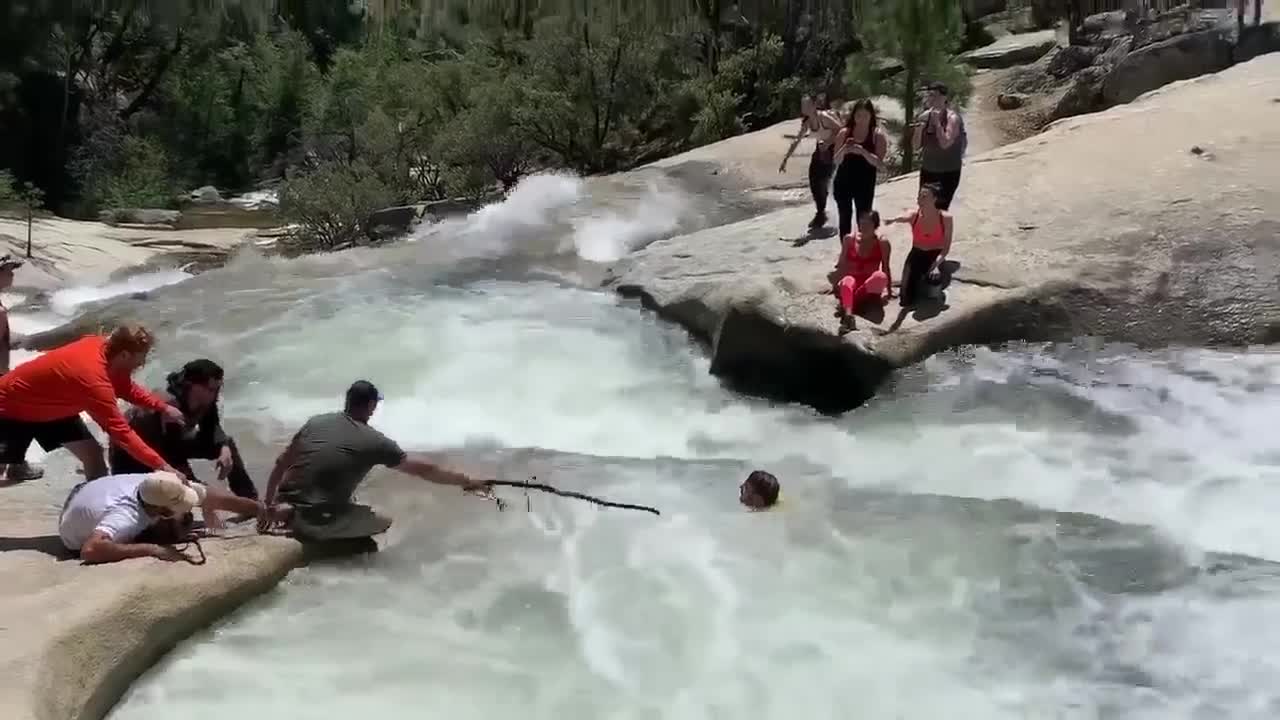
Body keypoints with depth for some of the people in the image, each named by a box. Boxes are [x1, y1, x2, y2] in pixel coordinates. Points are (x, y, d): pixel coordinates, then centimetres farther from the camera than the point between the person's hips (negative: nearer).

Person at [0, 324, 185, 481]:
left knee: (93, 454, 1)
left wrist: (162, 407, -10)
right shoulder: (95, 380, -41)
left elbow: (125, 387, 1)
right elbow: (121, 432, -39)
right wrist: (160, 465, -39)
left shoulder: (100, 345, -17)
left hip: (50, 409, 9)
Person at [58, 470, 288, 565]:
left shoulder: (161, 487, -26)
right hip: (78, 538, -5)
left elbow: (213, 497, -15)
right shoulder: (125, 518, -45)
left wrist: (266, 511, -14)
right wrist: (151, 549, -53)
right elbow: (90, 550, -61)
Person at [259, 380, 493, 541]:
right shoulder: (374, 441, -3)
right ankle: (318, 540, -1)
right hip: (320, 521, -6)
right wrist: (466, 481, 15)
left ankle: (299, 531, 10)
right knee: (383, 522, 16)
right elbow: (423, 469, 4)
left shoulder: (316, 422, 8)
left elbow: (281, 465, 11)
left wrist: (268, 507, 21)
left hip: (287, 511, 6)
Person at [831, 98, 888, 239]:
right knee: (845, 219, 8)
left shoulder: (877, 135, -6)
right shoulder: (844, 132, 0)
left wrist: (863, 152, -28)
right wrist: (844, 150, -21)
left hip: (865, 184, -2)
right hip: (843, 182, 2)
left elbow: (880, 164, -14)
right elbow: (836, 161, -1)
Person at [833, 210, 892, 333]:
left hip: (870, 287, 0)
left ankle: (846, 303, -31)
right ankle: (848, 315, -66)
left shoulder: (882, 243, 0)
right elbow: (842, 264, 8)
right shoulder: (849, 239, 3)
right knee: (847, 282, -38)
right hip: (853, 280, 0)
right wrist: (836, 284, 7)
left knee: (880, 276, -36)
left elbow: (886, 268, 2)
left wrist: (887, 289, -1)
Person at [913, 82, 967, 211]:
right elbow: (917, 145, 2)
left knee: (940, 209, -9)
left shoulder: (952, 118, -18)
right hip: (928, 170, 6)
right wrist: (919, 127, -15)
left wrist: (937, 122, -30)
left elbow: (945, 143, -31)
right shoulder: (926, 115, -1)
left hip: (948, 172, -6)